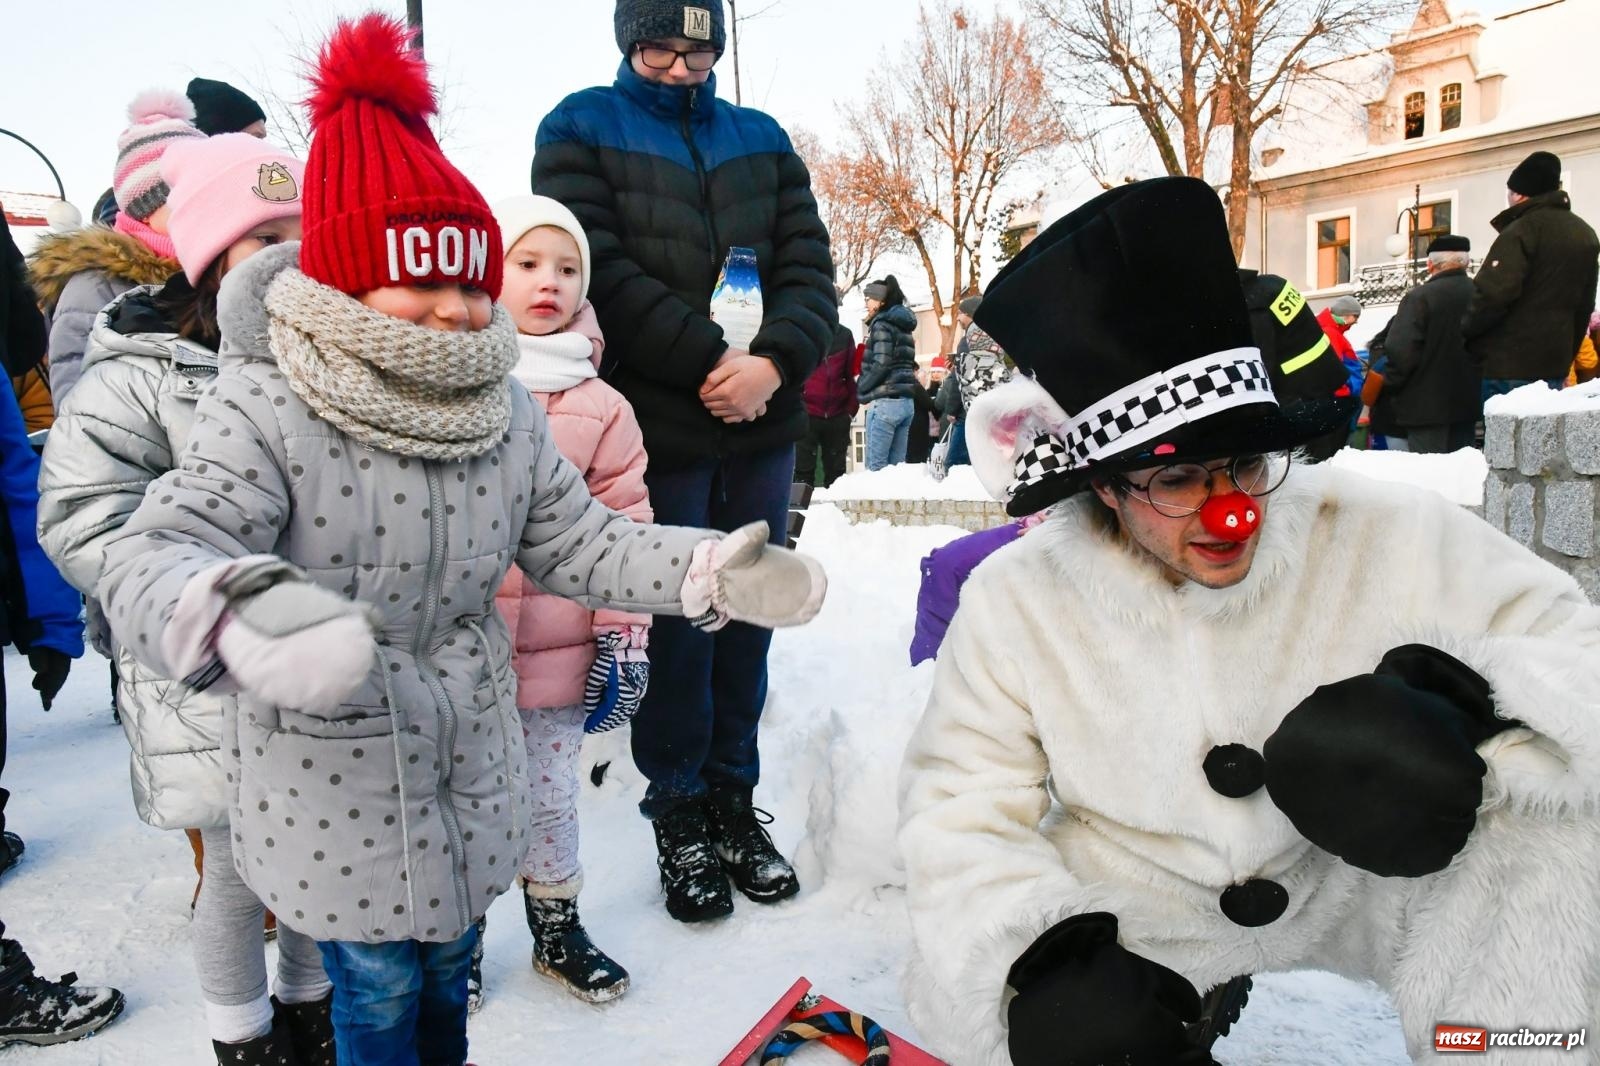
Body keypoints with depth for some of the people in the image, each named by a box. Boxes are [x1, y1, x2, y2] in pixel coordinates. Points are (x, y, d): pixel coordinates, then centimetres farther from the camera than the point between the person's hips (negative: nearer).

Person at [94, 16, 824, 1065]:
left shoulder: (504, 413, -6)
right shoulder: (267, 410, -22)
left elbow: (578, 539, -1)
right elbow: (155, 554, -30)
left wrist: (712, 572, -15)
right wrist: (241, 611, -54)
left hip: (471, 772, 5)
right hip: (334, 791, -4)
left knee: (448, 969, 25)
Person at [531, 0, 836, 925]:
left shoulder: (762, 139, 15)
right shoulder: (582, 130, 4)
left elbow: (809, 266, 6)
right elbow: (600, 271, -10)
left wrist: (774, 360, -14)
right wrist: (711, 360, -16)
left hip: (762, 429, 4)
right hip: (656, 427, -3)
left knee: (748, 616, 9)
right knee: (677, 621, 3)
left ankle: (735, 796, 25)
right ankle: (678, 812, 20)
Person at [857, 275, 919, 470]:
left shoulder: (882, 324, -6)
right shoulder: (904, 326, 19)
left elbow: (881, 365, -16)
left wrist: (861, 388, -3)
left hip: (885, 401, -8)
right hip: (907, 402, 8)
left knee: (876, 466, -7)